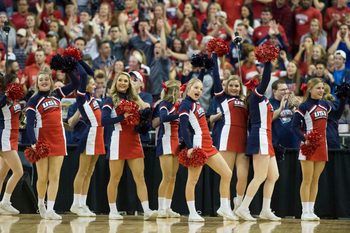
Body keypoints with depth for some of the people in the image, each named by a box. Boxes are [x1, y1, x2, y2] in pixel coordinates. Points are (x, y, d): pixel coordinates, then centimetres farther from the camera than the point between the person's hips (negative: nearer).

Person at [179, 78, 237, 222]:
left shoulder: (197, 105, 14)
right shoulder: (186, 105, -9)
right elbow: (183, 127, -18)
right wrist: (189, 147, -24)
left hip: (208, 146, 9)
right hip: (196, 147, -9)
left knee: (227, 174, 6)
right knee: (193, 179, -4)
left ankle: (225, 208, 11)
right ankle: (192, 214, 0)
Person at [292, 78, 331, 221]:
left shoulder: (325, 105, 10)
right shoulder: (304, 106, -7)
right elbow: (295, 126, -9)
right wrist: (304, 139, -22)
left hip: (322, 145, 6)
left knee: (315, 180, 8)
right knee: (307, 180, -3)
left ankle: (311, 211, 13)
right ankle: (305, 212, 0)